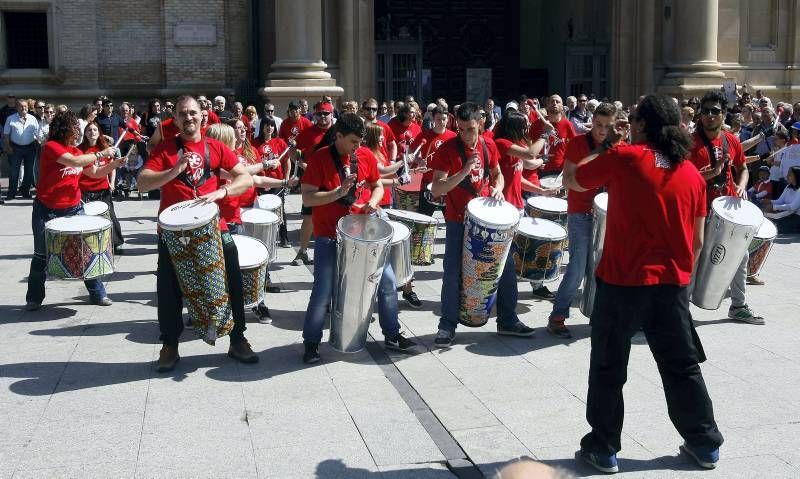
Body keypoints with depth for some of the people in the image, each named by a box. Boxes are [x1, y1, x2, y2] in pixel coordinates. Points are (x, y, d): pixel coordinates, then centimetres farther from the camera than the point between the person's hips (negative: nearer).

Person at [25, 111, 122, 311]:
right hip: (46, 211, -5)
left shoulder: (76, 151, 5)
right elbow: (74, 162, -28)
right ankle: (34, 299, 21)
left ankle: (97, 294, 11)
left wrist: (114, 164, -5)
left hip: (73, 208, 5)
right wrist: (101, 154, -22)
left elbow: (96, 172, 11)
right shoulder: (50, 147, -14)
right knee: (41, 256, 7)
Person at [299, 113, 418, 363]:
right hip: (329, 236, -4)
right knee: (323, 291, -2)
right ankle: (311, 342, 17)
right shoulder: (320, 158, -11)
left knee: (387, 280, 5)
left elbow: (377, 186, 14)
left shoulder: (366, 156, 1)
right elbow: (307, 197, -15)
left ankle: (392, 335, 21)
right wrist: (339, 193, -26)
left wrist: (372, 201, -8)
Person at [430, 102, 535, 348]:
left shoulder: (488, 146, 1)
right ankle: (447, 325, 10)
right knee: (453, 274, -5)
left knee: (507, 267, 7)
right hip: (458, 221, -4)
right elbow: (436, 189, -19)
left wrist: (497, 187, -5)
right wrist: (464, 171, -30)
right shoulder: (447, 149, -13)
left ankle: (508, 320, 23)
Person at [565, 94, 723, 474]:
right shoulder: (692, 173, 4)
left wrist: (603, 148, 16)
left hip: (623, 282, -4)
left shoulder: (622, 157, -9)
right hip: (673, 284, 4)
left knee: (608, 368, 9)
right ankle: (705, 444, 27)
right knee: (683, 367, 17)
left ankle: (603, 448, 16)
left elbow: (571, 180, 5)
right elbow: (697, 240, 9)